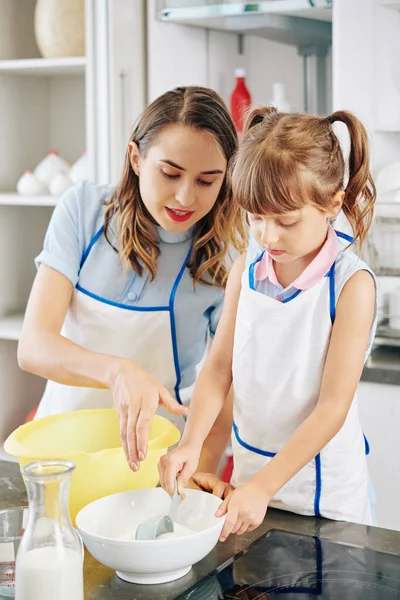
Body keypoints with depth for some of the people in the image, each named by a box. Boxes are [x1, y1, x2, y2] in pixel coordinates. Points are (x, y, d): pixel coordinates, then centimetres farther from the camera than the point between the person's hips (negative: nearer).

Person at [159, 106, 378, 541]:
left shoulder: (351, 283, -17)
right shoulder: (245, 272, -1)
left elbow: (332, 407, -19)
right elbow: (218, 367, 1)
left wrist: (262, 487, -23)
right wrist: (190, 444, -16)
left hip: (322, 481, -4)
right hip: (249, 467, 4)